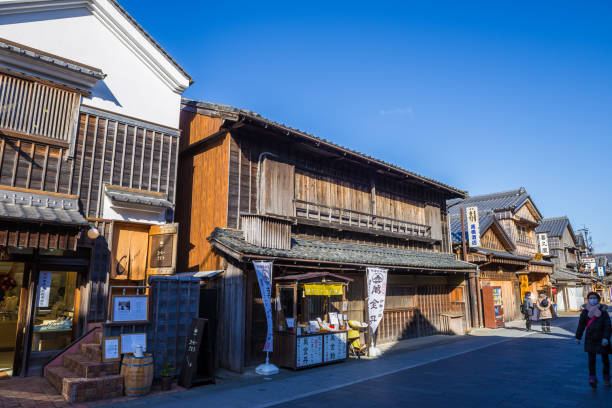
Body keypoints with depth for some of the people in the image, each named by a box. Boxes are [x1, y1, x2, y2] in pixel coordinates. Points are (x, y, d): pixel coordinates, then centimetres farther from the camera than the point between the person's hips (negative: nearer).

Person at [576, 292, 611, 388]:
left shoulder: (603, 311, -4)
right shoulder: (585, 311, 1)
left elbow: (607, 326, -7)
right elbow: (581, 325, 7)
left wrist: (606, 338, -18)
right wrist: (578, 337, 9)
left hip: (602, 339, 0)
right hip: (590, 338, 0)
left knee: (605, 359, 11)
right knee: (591, 358, -5)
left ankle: (606, 378, 28)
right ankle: (592, 378, -3)